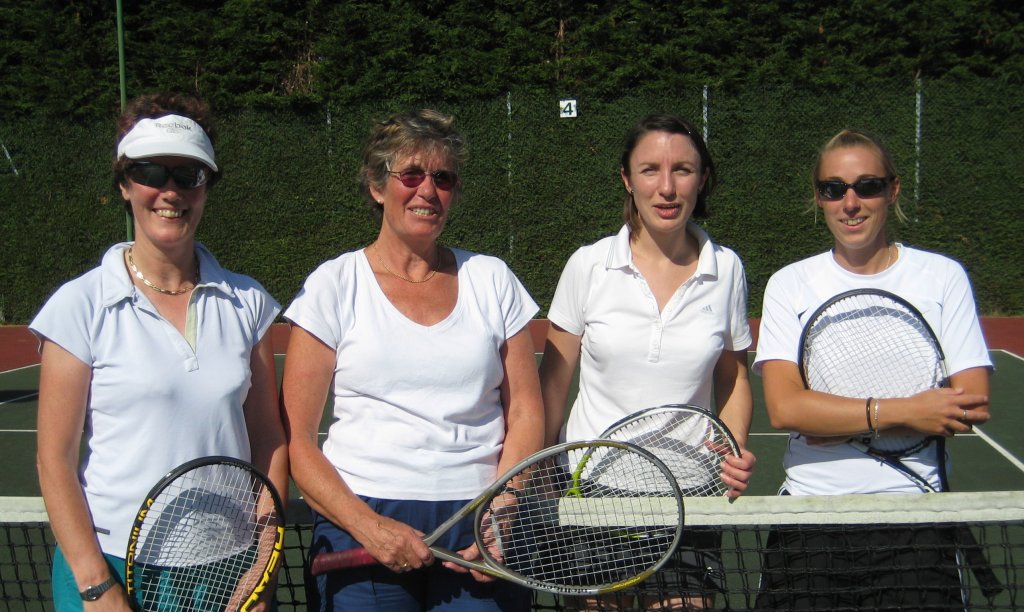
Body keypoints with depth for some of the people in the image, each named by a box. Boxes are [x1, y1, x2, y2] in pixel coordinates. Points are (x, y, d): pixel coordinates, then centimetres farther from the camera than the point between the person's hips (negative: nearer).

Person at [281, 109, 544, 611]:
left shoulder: (490, 279, 8)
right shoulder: (334, 286, 1)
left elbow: (525, 416, 6)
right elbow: (295, 438, -3)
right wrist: (368, 526, -15)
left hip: (480, 528, 2)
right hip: (361, 524, -1)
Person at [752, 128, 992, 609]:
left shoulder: (942, 276, 5)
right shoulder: (789, 285, 5)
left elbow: (973, 406, -5)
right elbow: (783, 408, -8)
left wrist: (842, 423, -12)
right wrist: (905, 411, -14)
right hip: (808, 515, 1)